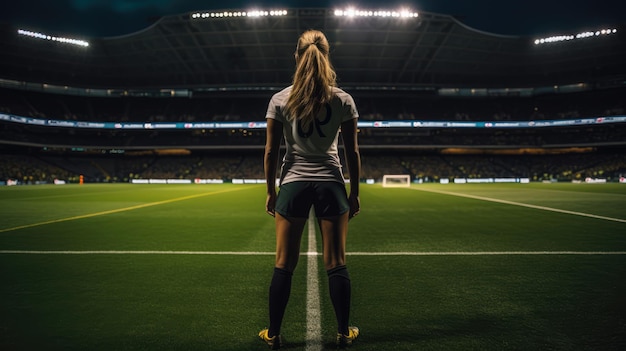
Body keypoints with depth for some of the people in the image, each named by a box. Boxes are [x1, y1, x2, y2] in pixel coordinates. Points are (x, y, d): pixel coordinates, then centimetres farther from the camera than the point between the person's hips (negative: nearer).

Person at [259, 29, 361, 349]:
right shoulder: (343, 100, -1)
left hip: (293, 184, 0)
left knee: (284, 264, 9)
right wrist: (355, 192, 9)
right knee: (336, 264, 9)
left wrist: (271, 191, 8)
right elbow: (352, 151, 1)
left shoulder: (280, 100, -2)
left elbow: (270, 151, -1)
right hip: (331, 185, 1)